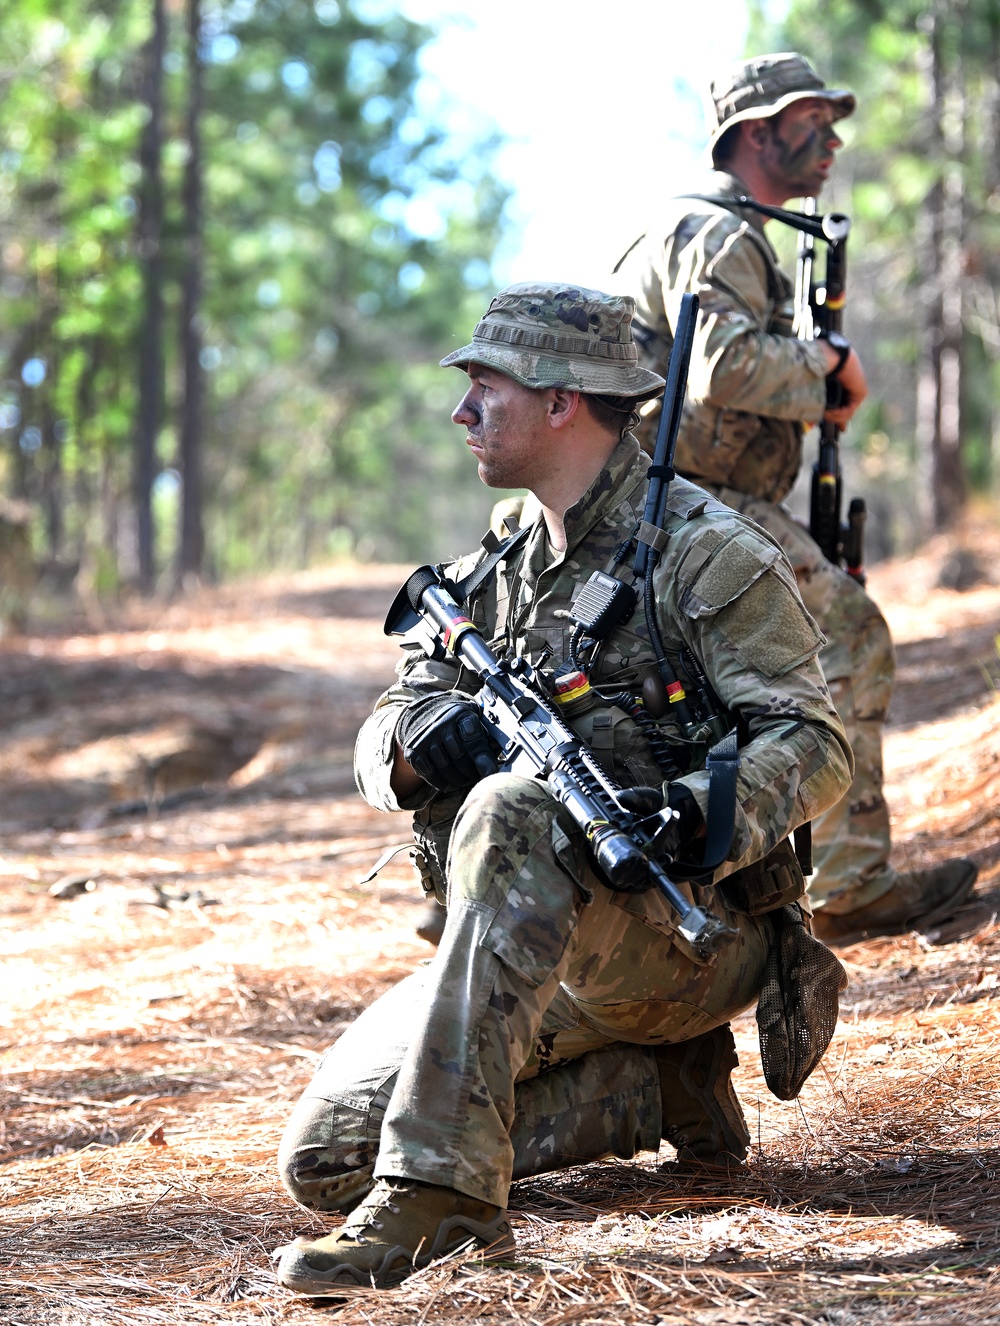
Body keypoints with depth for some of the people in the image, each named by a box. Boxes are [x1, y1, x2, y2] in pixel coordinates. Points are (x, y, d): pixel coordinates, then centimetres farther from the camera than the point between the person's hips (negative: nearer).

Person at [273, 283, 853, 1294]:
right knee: (323, 1159, -8)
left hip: (696, 934, -7)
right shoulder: (496, 574, 16)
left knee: (509, 818, -38)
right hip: (545, 951, 7)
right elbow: (380, 752, 12)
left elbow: (814, 746, -14)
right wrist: (420, 737, -14)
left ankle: (437, 1188, -42)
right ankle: (656, 1086, 3)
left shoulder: (707, 554, -6)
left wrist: (694, 815, -34)